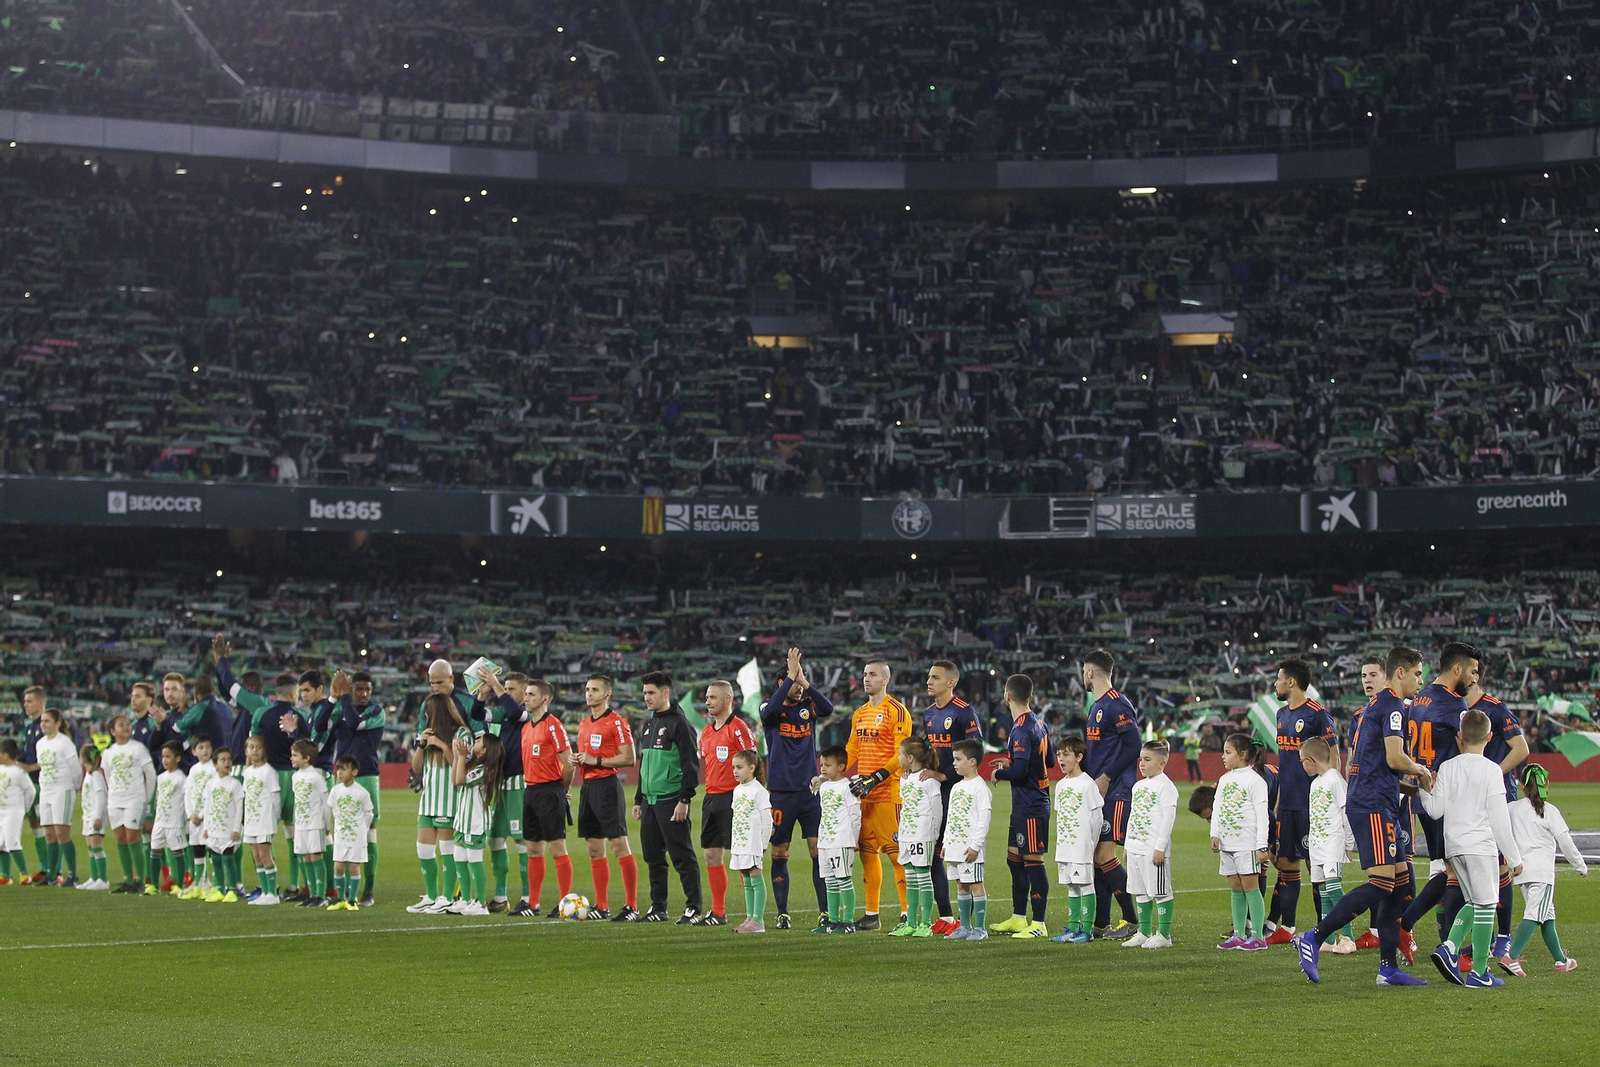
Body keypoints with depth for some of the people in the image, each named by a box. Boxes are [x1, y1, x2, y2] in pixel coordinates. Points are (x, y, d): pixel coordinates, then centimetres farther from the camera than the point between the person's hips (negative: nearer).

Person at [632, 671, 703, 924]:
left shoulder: (679, 724, -9)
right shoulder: (648, 725, 17)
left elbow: (691, 765, -13)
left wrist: (684, 800, -18)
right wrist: (638, 800, 20)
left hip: (671, 800, -8)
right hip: (650, 800, 8)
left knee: (682, 856, -6)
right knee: (653, 857, 10)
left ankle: (693, 907, -3)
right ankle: (658, 907, 17)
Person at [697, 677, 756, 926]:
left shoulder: (739, 728, -9)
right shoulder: (707, 730, 15)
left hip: (732, 797, -8)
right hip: (711, 798, 8)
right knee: (711, 855, 9)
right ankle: (717, 912, 16)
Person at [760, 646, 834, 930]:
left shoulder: (808, 707, 6)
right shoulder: (771, 710, 0)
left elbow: (828, 708, -15)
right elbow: (770, 709, -24)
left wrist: (804, 681, -22)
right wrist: (791, 676, -26)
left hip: (810, 791, 2)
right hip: (781, 793, -1)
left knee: (819, 851, -3)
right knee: (779, 854, 3)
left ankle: (825, 912, 0)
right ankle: (782, 914, 11)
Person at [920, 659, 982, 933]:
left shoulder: (964, 712, -10)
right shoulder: (927, 714, 15)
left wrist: (944, 775, -19)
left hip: (956, 789, -8)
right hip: (931, 790, 8)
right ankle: (945, 917, 14)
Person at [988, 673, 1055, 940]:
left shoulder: (1021, 730, -19)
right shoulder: (1039, 724, 11)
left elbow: (1020, 770, -26)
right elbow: (1050, 761, 20)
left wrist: (1000, 773, -6)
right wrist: (1011, 762, 21)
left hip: (1030, 806, -10)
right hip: (1024, 805, 10)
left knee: (1033, 860, -7)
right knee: (1014, 857, 17)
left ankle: (1039, 924, -5)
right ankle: (1018, 918, 25)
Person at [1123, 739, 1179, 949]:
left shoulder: (1165, 786, -10)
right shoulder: (1138, 786, 16)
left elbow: (1168, 818, -15)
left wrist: (1160, 848, -19)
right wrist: (1128, 845, 18)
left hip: (1154, 850, -9)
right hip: (1136, 848, 9)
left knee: (1160, 892, -3)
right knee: (1140, 892, 12)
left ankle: (1164, 934, 1)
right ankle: (1144, 933, 19)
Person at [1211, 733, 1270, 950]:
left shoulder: (1254, 780, -7)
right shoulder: (1224, 780, 15)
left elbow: (1262, 815, -11)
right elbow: (1217, 809, 14)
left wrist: (1261, 846, -15)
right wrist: (1215, 835, 0)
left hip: (1247, 843, -7)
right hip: (1227, 843, 7)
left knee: (1250, 887, -7)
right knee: (1236, 889, 9)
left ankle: (1258, 936, -6)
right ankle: (1239, 935, 13)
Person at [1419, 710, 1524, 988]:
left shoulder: (1447, 768, 6)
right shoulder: (1491, 769, -7)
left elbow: (1436, 810, 4)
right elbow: (1499, 818, -7)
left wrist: (1425, 792, 21)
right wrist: (1514, 857, -2)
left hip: (1453, 847, 5)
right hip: (1481, 844, -5)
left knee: (1475, 903, 18)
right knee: (1485, 905, 0)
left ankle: (1449, 947, -2)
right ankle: (1479, 971, -3)